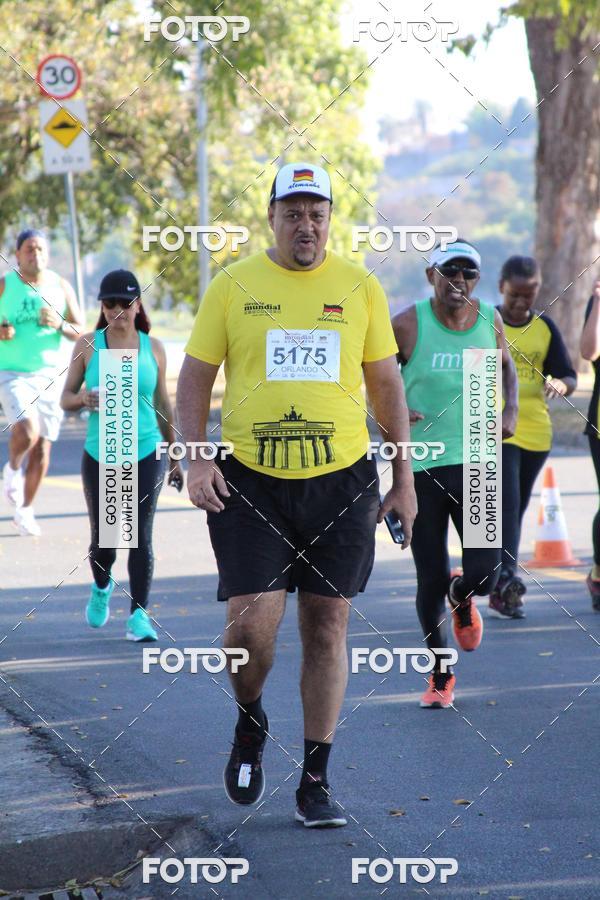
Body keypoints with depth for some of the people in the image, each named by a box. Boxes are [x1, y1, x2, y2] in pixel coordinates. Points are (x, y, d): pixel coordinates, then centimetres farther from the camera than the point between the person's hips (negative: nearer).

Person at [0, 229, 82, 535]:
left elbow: (80, 332, 5)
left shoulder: (61, 287, 3)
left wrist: (60, 325, -15)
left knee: (43, 447, 4)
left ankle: (25, 511, 19)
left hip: (49, 376, 3)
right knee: (27, 430, -27)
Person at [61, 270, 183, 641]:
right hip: (99, 456, 0)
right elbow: (65, 398, 5)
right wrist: (83, 398, -19)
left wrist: (176, 457, 15)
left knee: (140, 537, -7)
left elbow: (163, 404, 11)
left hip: (146, 455, 0)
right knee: (103, 539, 8)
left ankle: (139, 615, -2)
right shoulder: (88, 345, -1)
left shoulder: (153, 348, 2)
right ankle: (102, 587, 40)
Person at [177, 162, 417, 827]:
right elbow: (195, 378, 5)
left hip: (342, 479, 2)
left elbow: (386, 384, 12)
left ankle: (315, 782, 13)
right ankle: (249, 724, 21)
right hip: (250, 480, -1)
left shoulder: (360, 287, 6)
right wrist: (196, 459, -8)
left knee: (327, 626, 3)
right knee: (252, 619, -12)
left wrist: (404, 477, 10)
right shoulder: (232, 287, 2)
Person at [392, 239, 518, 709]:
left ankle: (463, 598, 28)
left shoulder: (490, 320, 1)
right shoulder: (409, 324, -8)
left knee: (484, 574, -11)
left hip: (475, 462, 2)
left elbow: (506, 365, 22)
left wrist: (511, 409, 5)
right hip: (421, 466, -1)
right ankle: (440, 674, 25)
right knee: (432, 580, 3)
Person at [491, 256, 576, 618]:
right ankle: (507, 576, -30)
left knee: (515, 510, 10)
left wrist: (560, 384, -13)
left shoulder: (545, 327, 8)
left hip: (536, 432, 4)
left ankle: (500, 593, 18)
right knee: (506, 504, -20)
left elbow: (570, 376, 9)